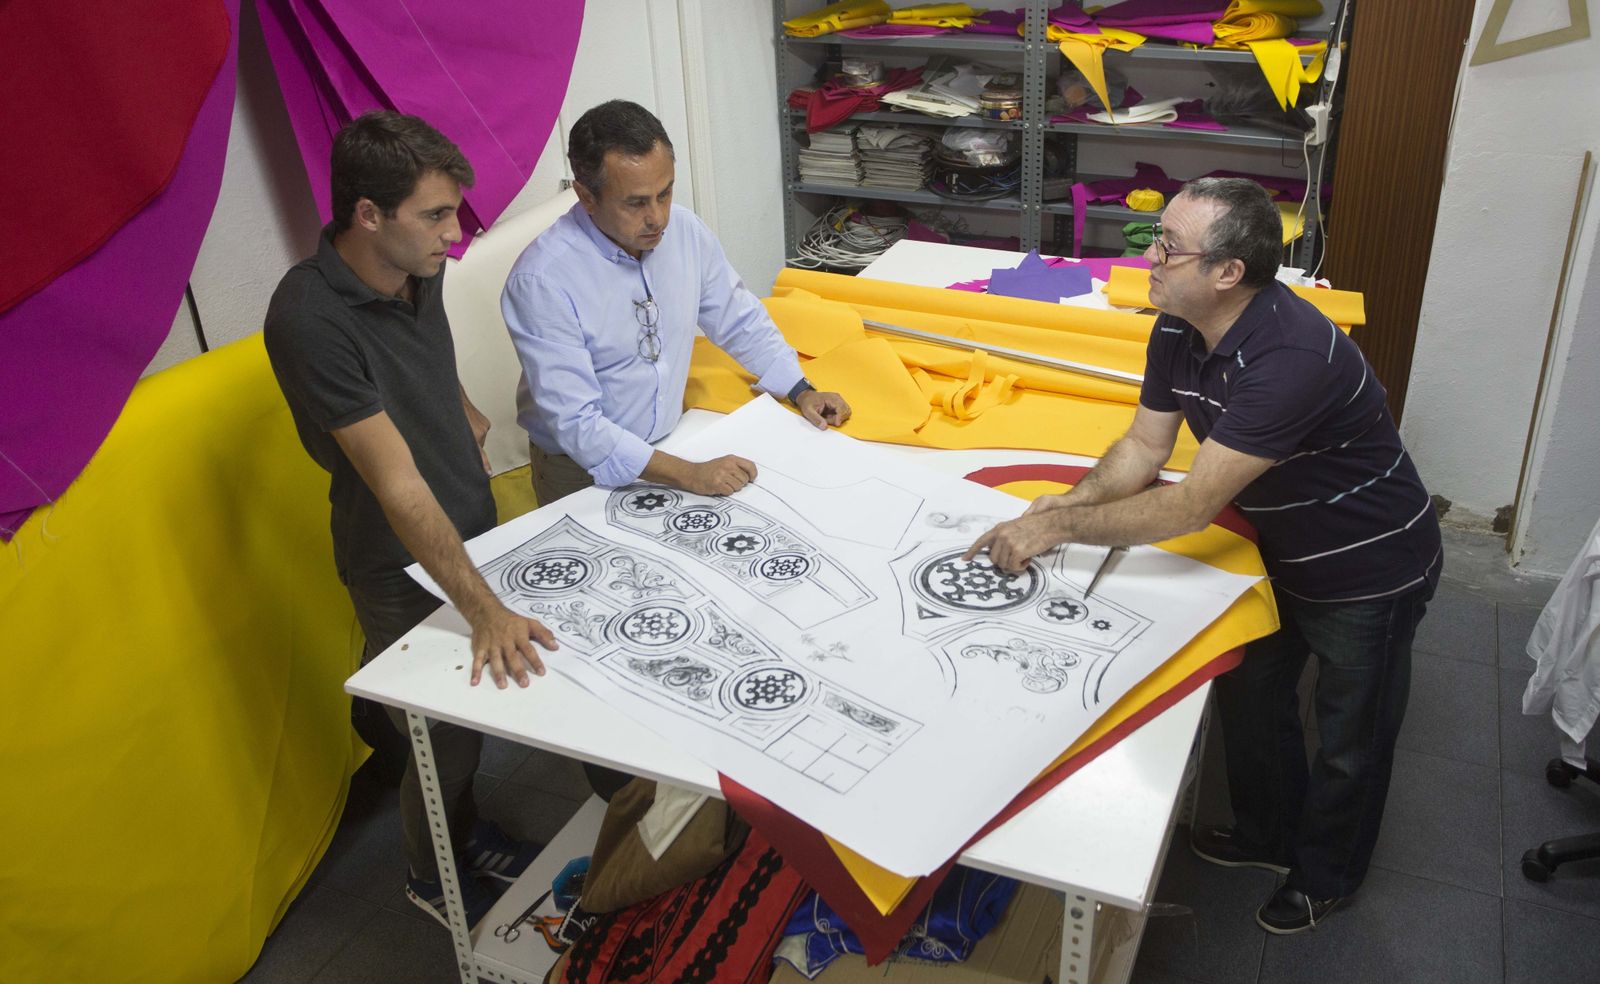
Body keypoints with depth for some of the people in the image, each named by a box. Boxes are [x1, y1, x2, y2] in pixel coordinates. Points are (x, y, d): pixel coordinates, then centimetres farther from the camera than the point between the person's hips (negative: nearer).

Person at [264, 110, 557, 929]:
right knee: (442, 734, 10)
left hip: (472, 529, 7)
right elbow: (398, 484, -33)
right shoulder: (311, 318, -30)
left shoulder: (419, 268, -6)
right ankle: (431, 878, 38)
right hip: (404, 566, -7)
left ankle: (465, 832, 48)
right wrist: (485, 609, -33)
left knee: (475, 705, 22)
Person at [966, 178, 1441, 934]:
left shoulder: (1290, 358, -39)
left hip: (1367, 573, -8)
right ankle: (1267, 835, 48)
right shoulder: (1178, 330, -11)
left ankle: (1324, 877, 40)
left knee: (1348, 741, 14)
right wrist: (1075, 501, -23)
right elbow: (1144, 446, -4)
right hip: (1283, 552, 8)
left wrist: (1059, 527, -35)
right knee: (1249, 698, 23)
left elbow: (1193, 507, -39)